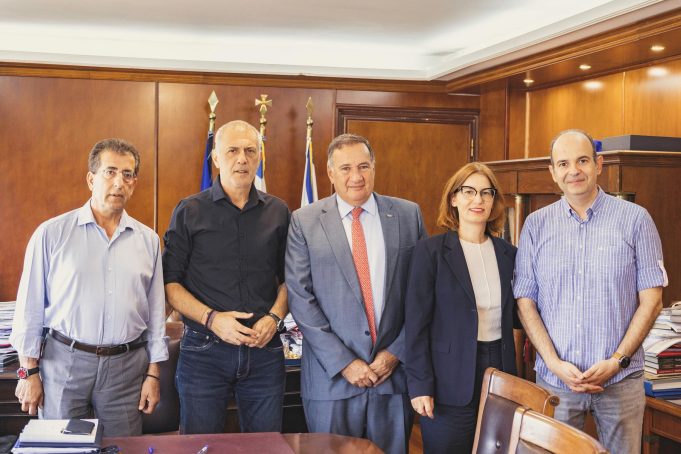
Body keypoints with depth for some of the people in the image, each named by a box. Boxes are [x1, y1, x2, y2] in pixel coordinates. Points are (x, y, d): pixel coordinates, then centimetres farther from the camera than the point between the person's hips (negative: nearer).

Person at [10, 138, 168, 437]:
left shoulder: (148, 240, 5)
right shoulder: (52, 233, -3)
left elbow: (155, 311, 9)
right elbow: (30, 307, -1)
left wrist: (153, 373, 7)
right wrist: (29, 372, -2)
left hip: (126, 366, 2)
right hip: (64, 362, -2)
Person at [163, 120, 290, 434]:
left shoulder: (278, 213, 8)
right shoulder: (190, 212, -1)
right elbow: (170, 282, -2)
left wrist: (274, 317, -7)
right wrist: (211, 318, -15)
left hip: (264, 349, 2)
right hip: (204, 349, -2)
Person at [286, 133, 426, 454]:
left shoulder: (408, 215, 4)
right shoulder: (304, 222, -1)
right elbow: (300, 298, -6)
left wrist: (396, 352, -4)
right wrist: (344, 363, -10)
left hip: (395, 370, 2)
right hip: (331, 377, -1)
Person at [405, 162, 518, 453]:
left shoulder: (508, 254, 7)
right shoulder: (431, 251, -7)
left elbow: (512, 314, 15)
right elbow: (417, 322, -8)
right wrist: (420, 385, -12)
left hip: (500, 373, 4)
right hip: (450, 384, -4)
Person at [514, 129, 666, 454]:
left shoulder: (635, 219, -1)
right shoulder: (536, 225, 3)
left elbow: (651, 300, -1)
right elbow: (525, 302, 2)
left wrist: (617, 361, -10)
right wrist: (554, 363, -9)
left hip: (620, 379, -1)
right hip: (554, 377, 1)